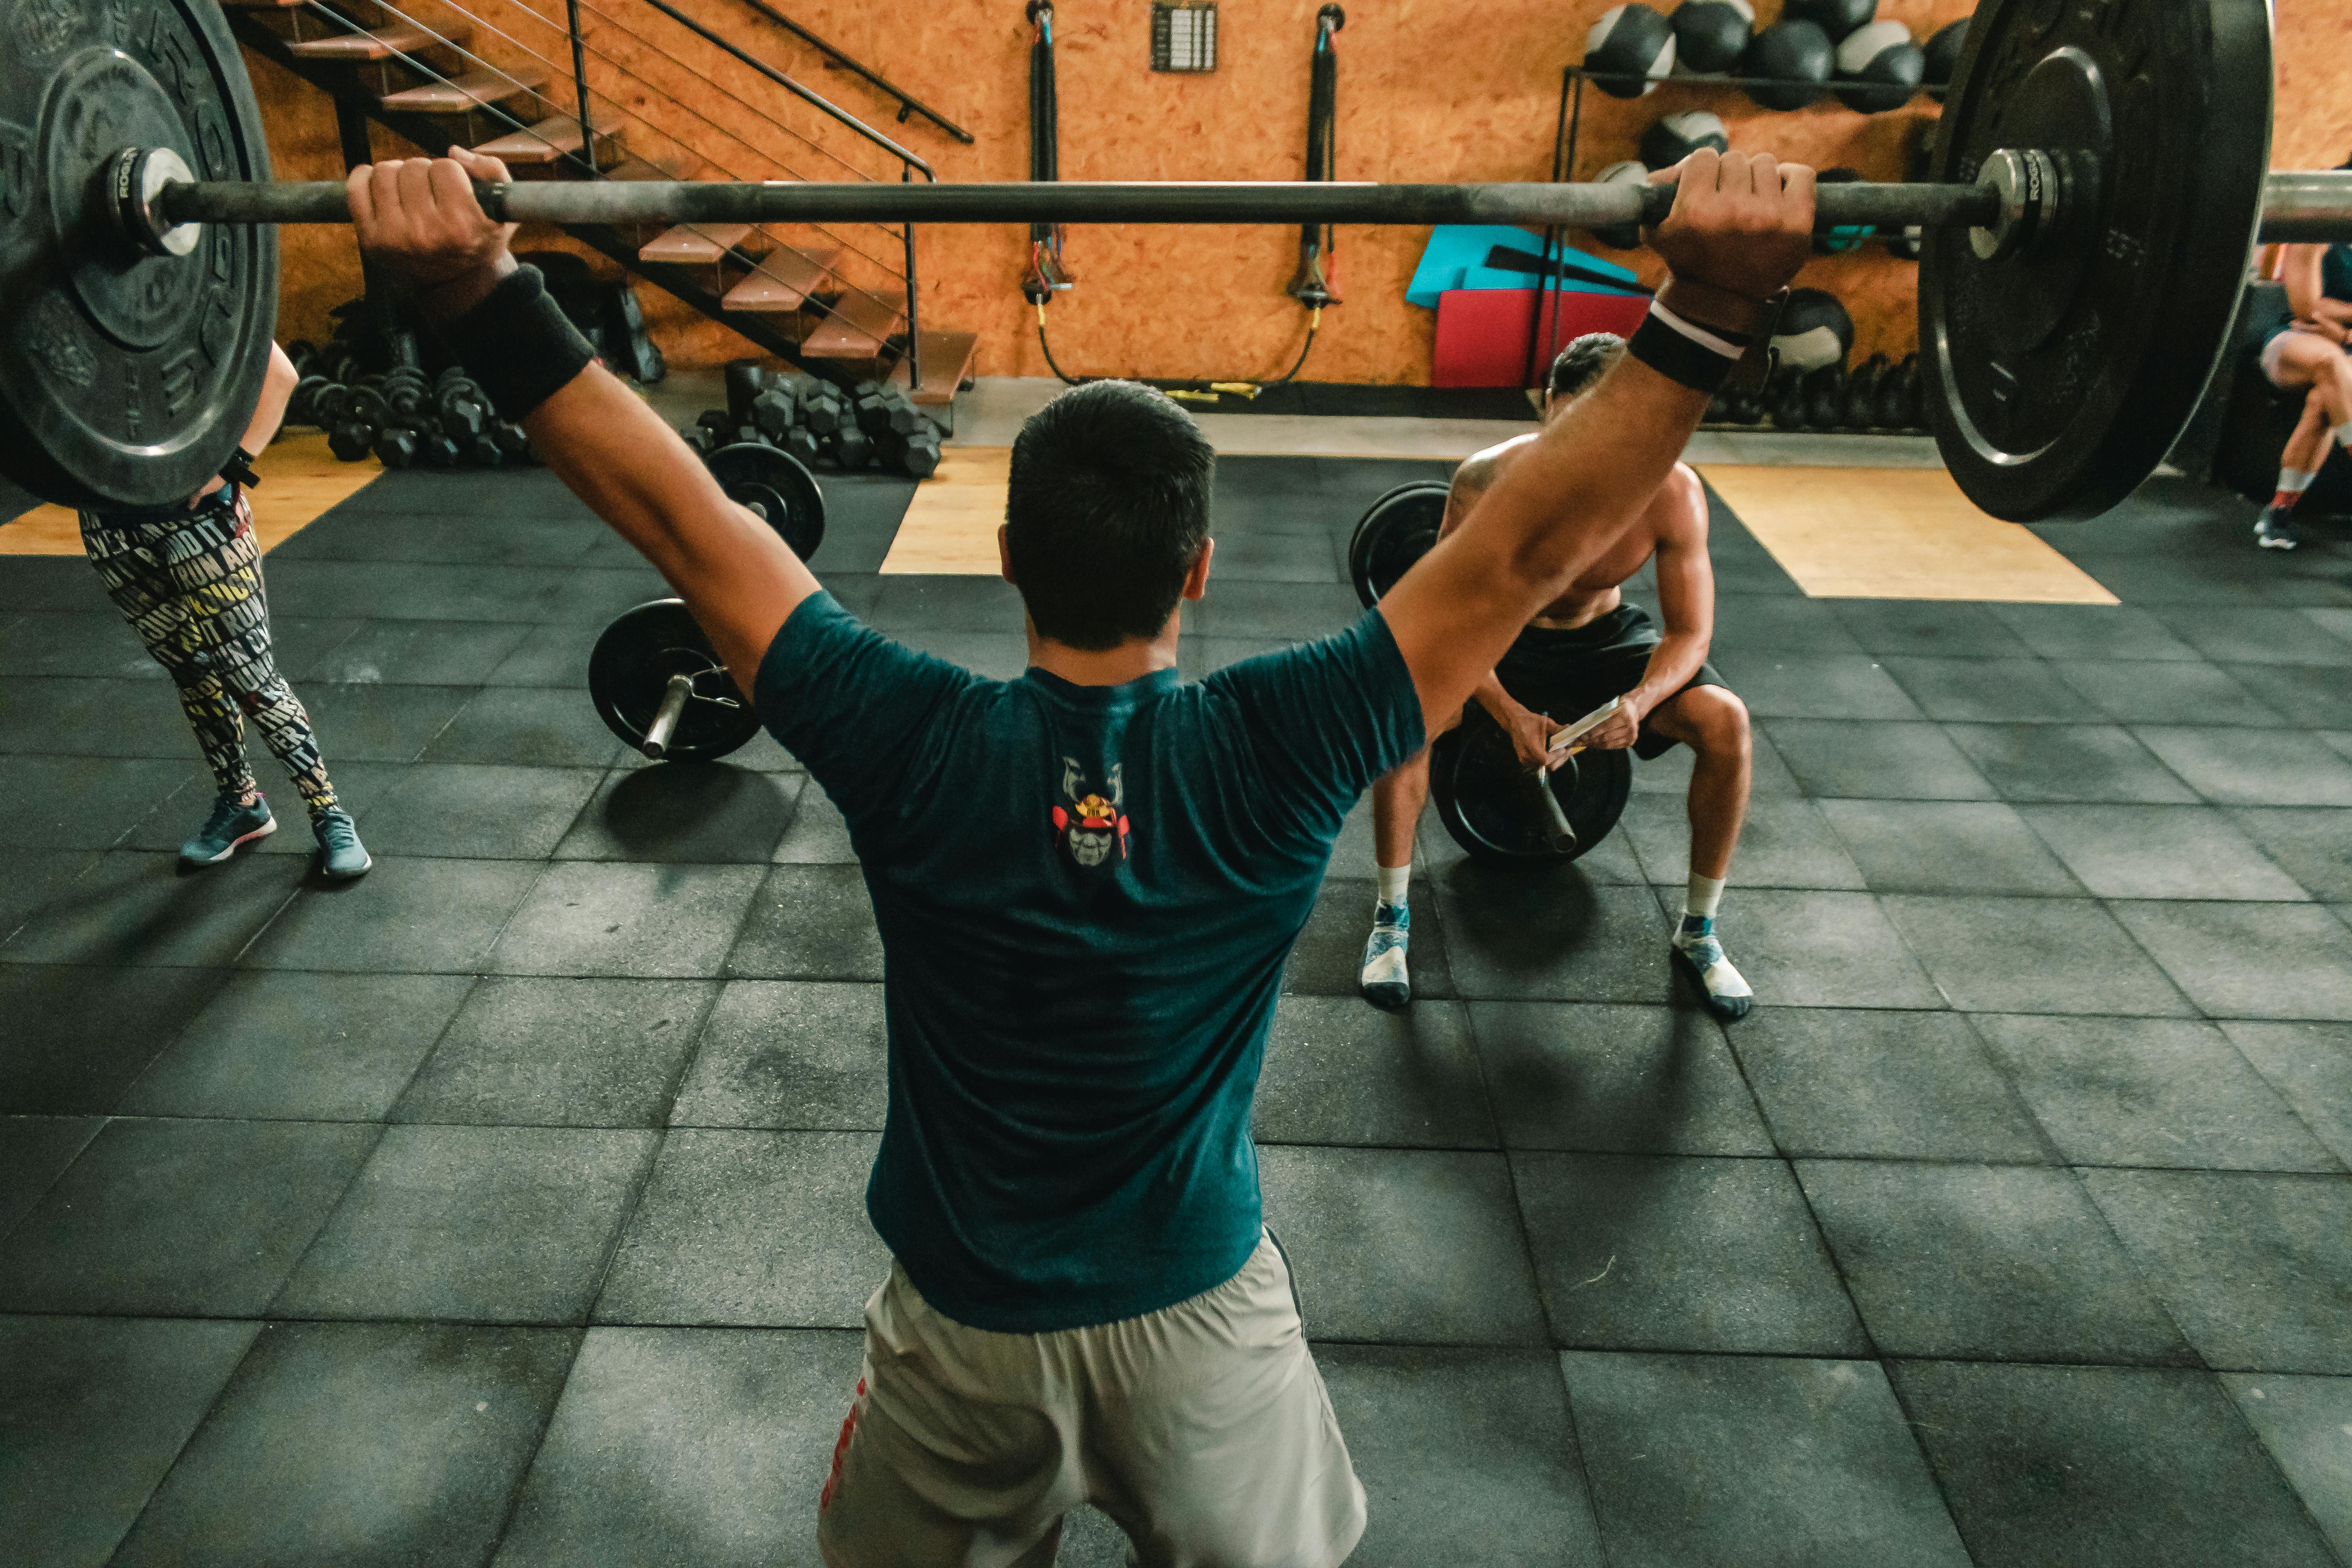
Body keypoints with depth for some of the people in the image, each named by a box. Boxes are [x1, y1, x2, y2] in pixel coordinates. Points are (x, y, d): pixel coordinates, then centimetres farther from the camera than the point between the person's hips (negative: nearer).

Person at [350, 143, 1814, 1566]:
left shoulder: (911, 747, -23)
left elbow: (683, 521, -20)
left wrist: (486, 304, -19)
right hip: (1199, 1314, 0)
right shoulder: (1271, 755, -24)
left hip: (960, 1320, 1)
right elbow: (1533, 547, -25)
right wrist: (1709, 309, -29)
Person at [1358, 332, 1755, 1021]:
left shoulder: (1672, 493, -25)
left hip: (1605, 636, 2)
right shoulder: (1489, 481, -31)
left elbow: (1690, 633, -16)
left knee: (1726, 720, -22)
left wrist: (1640, 701, -37)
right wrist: (1511, 715, -37)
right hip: (1501, 638, -2)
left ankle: (1698, 931, -1)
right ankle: (1392, 917, -14)